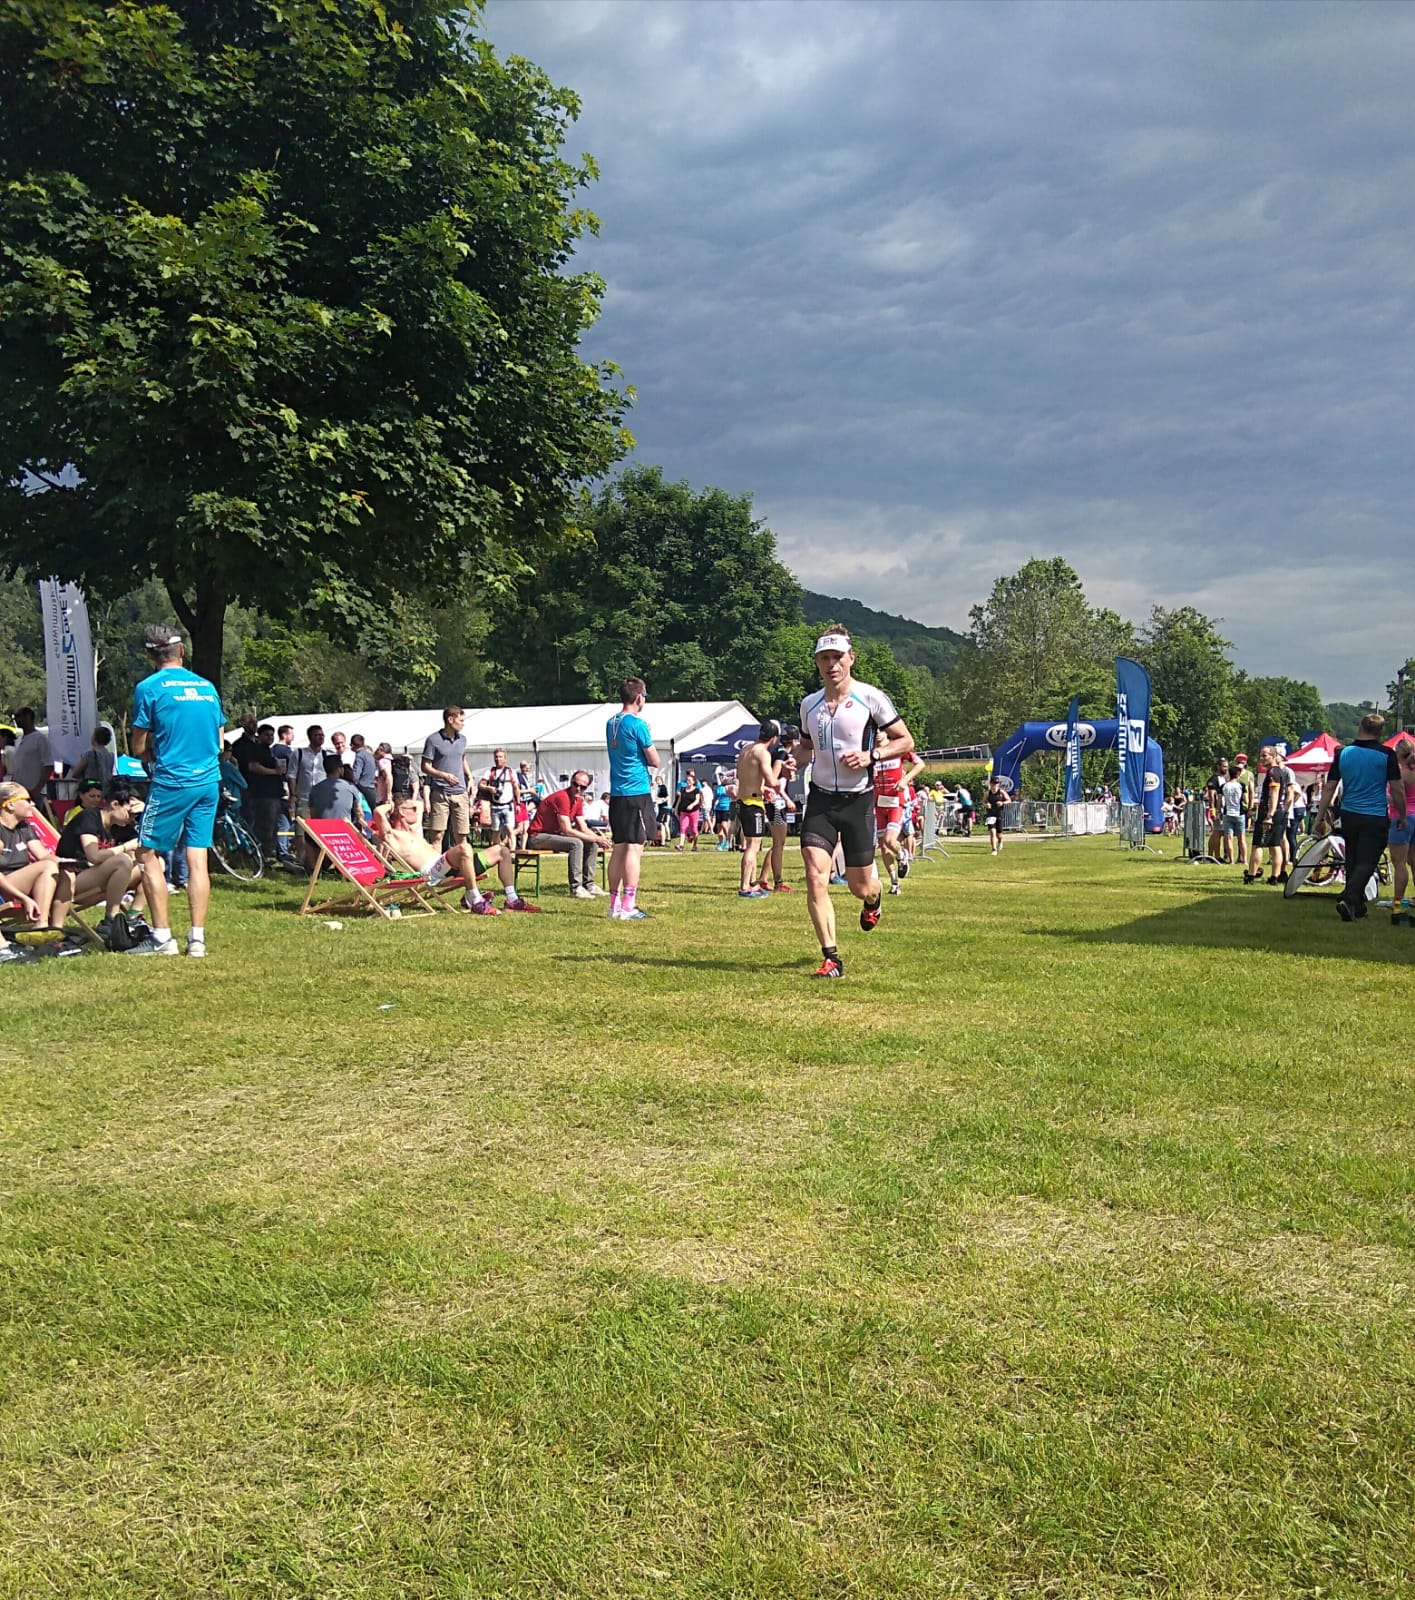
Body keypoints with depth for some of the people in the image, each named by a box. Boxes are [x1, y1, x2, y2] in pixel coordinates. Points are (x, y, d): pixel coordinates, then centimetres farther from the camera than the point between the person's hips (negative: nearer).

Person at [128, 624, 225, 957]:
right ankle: (197, 937, 4)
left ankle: (162, 937, 1)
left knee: (148, 855, 4)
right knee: (198, 860, 5)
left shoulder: (149, 688, -5)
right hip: (209, 782, 5)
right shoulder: (207, 687, 10)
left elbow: (139, 748, -2)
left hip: (171, 782, -5)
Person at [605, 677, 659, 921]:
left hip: (617, 793, 8)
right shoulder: (637, 725, -11)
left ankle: (615, 905, 13)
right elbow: (654, 761, -6)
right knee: (634, 848, -7)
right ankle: (629, 907, -10)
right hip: (637, 793, -8)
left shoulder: (611, 723, 13)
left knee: (619, 848, 11)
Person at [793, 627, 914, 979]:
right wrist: (796, 759, 2)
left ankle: (874, 897, 45)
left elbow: (905, 741, -1)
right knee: (815, 875, -15)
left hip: (858, 800, -3)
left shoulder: (871, 697, -6)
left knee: (860, 886, 5)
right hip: (820, 799, 3)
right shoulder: (809, 704, 7)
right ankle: (831, 958, -9)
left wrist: (871, 755, -17)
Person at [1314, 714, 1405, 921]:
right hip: (1376, 818, -4)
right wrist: (1402, 815, 10)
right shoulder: (1386, 755, -8)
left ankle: (1358, 905, 24)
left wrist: (1320, 817, 8)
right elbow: (1397, 790, -5)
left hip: (1349, 816, 4)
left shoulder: (1343, 753, 1)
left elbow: (1329, 788, 2)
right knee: (1366, 863, -3)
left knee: (1353, 862, 16)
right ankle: (1348, 899, -23)